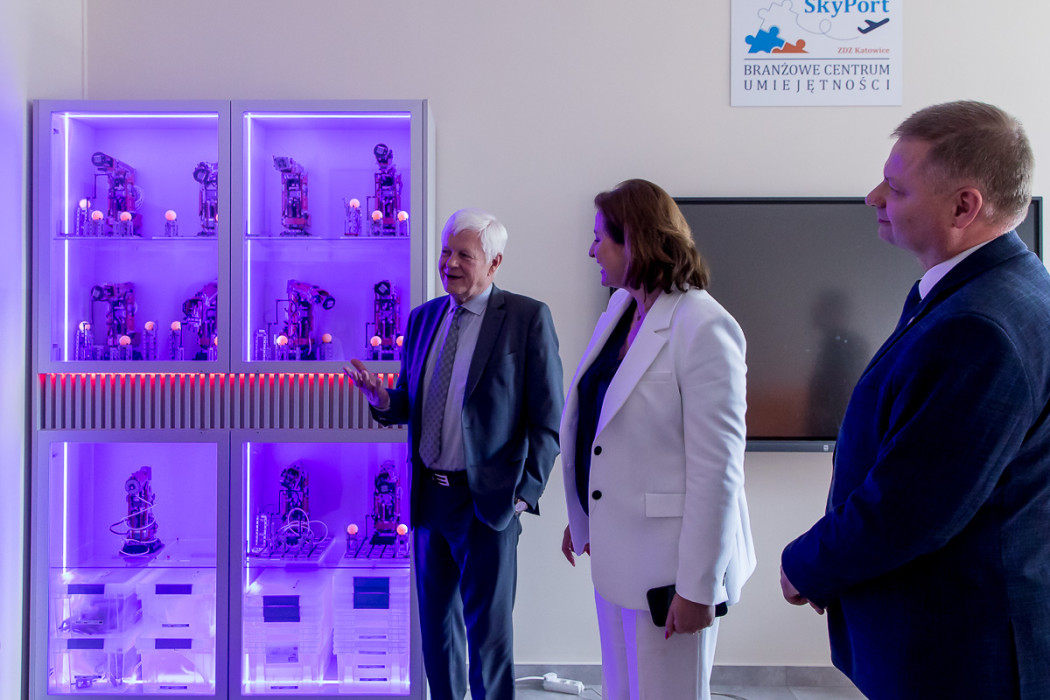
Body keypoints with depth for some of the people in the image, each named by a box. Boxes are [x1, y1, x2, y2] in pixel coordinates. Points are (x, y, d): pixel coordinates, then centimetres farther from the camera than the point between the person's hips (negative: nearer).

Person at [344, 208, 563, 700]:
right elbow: (411, 403, 14)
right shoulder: (423, 317, 9)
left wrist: (525, 490, -12)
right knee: (436, 624, 17)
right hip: (430, 495, 5)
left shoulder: (527, 317, -7)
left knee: (488, 630, 7)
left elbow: (548, 420, -7)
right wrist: (383, 399, -7)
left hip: (488, 498, -5)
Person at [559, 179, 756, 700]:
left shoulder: (704, 328, -18)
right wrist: (582, 517, 17)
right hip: (615, 549, 8)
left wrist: (698, 587, -18)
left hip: (667, 559, -8)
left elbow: (716, 470, -19)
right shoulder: (619, 311, 7)